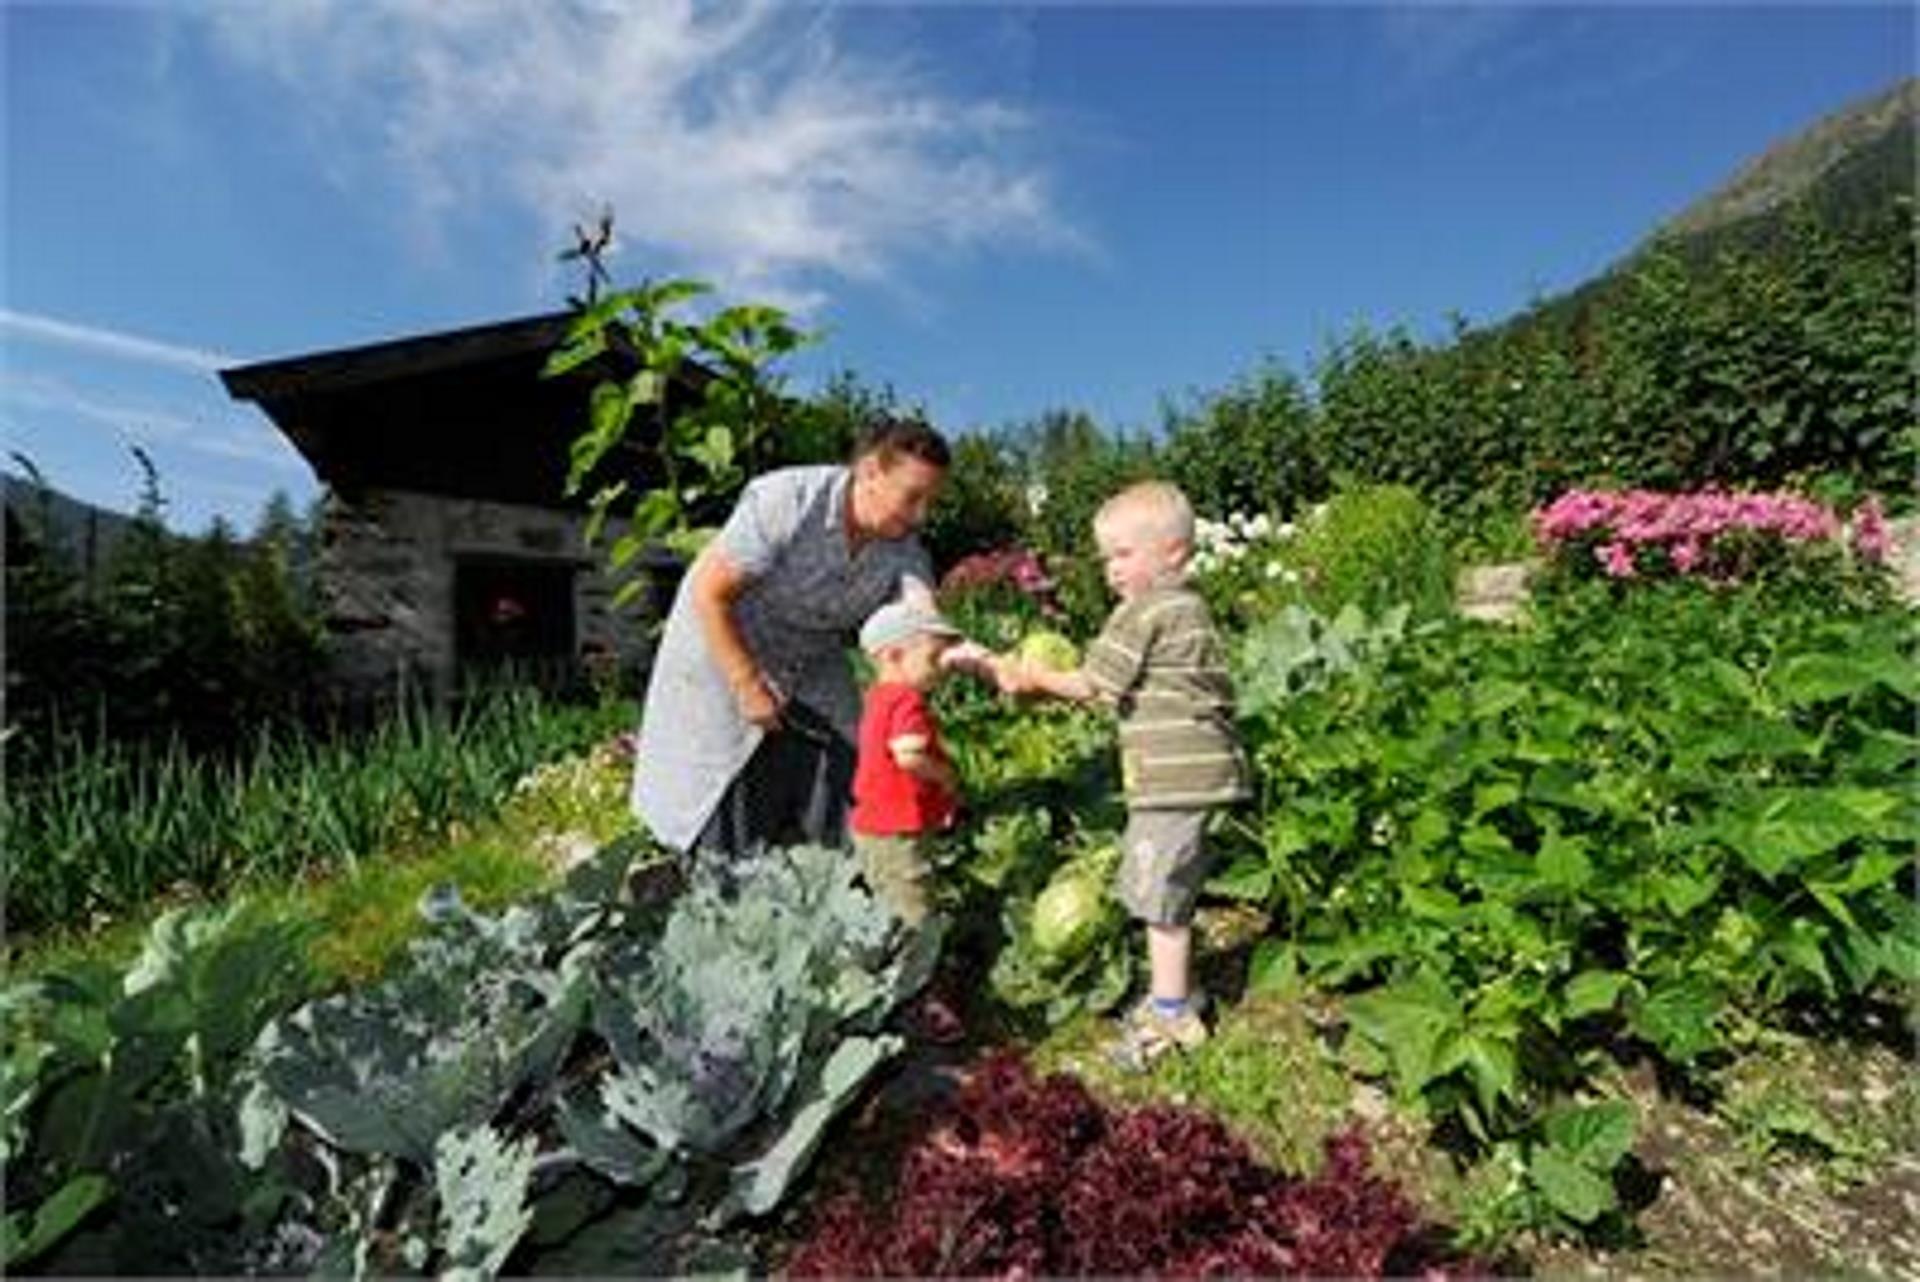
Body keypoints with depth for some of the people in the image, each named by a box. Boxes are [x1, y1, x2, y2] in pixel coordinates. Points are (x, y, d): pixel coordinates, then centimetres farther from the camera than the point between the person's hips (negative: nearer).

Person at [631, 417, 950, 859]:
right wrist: (748, 686, -24)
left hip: (813, 667, 5)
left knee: (838, 786, 1)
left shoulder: (903, 548, -15)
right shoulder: (785, 503, -29)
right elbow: (707, 593, -24)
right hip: (724, 648, -4)